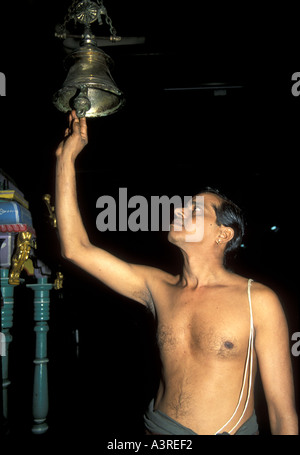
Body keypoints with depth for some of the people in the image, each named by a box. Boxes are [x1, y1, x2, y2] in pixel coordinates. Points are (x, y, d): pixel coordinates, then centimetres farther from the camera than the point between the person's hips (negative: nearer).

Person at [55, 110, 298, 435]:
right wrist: (66, 157, -6)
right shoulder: (158, 288, -2)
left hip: (231, 431, -3)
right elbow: (75, 248, -5)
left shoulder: (259, 301, -13)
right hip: (157, 427, 4)